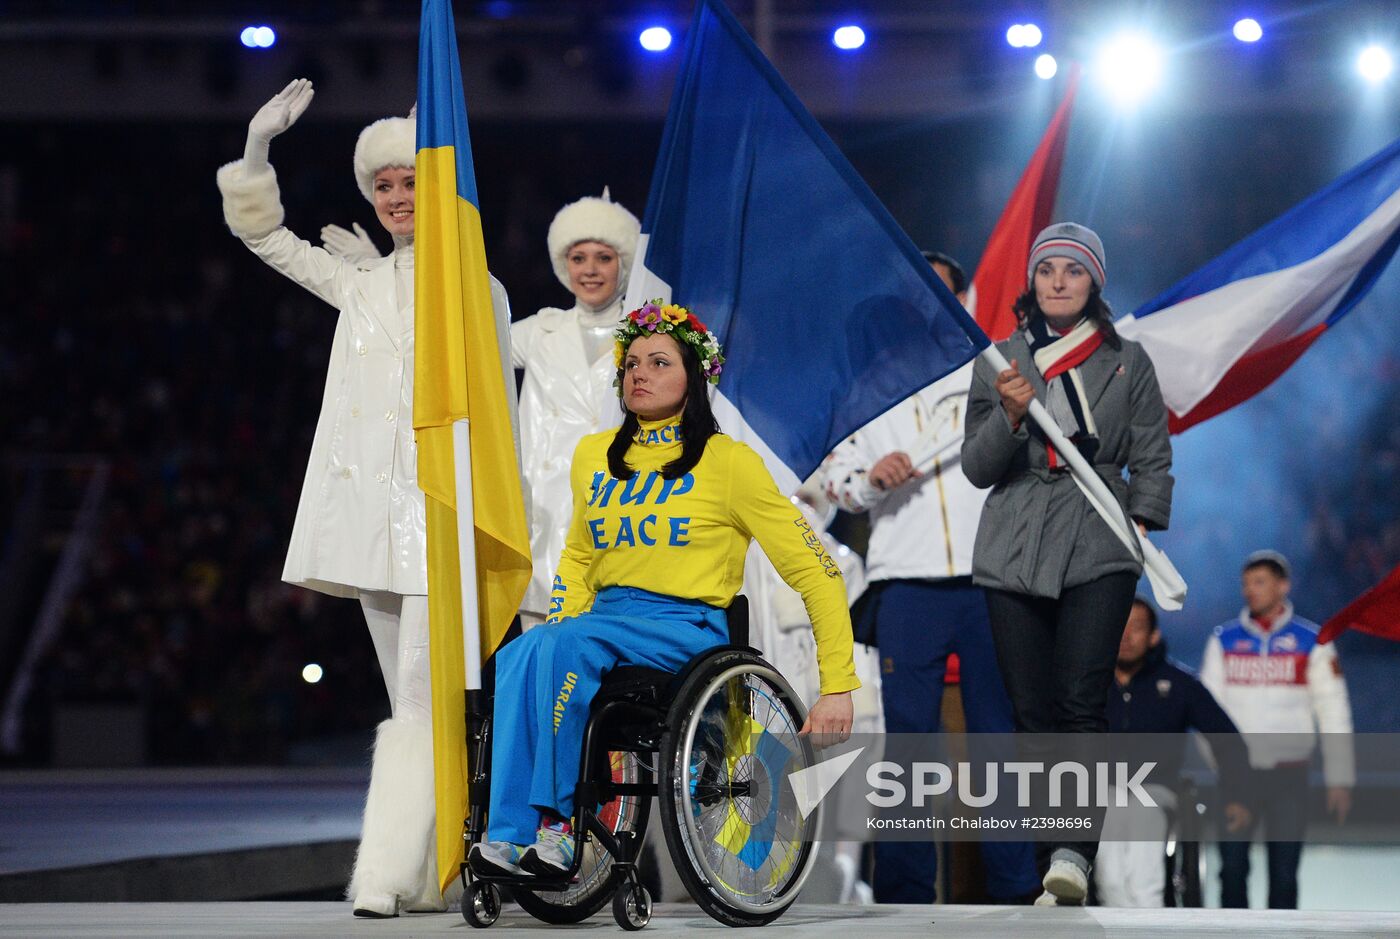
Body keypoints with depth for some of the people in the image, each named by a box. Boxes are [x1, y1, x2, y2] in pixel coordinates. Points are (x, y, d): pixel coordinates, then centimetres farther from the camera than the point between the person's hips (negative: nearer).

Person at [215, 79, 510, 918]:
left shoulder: (477, 289, 5)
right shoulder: (361, 286, 17)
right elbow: (264, 235, 18)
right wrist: (258, 147, 5)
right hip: (375, 517, 5)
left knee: (423, 701, -14)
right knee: (415, 704, 7)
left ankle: (389, 876, -21)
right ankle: (445, 871, 10)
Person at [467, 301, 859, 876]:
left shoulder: (729, 462, -2)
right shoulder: (593, 456, 15)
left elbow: (816, 572, -3)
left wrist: (838, 687, -8)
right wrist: (563, 618, 6)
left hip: (687, 625, -5)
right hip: (607, 616, 5)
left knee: (568, 644, -34)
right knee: (516, 657, -30)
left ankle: (558, 817, -27)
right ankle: (509, 834, -35)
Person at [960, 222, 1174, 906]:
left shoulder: (1128, 363, 10)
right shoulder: (999, 363, 12)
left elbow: (1153, 459, 11)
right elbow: (976, 467, 8)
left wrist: (1142, 521, -5)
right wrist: (1010, 415, -10)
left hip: (1099, 548, -2)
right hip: (1013, 553, 2)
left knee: (1082, 701, -18)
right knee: (1032, 711, -2)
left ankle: (1072, 853, -25)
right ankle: (1058, 869, 1)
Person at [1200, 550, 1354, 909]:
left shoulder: (1312, 642, 2)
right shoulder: (1223, 640, 7)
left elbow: (1333, 712, 3)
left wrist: (1339, 779, 0)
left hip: (1289, 775, -1)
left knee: (1284, 872, 1)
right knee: (1232, 868, -2)